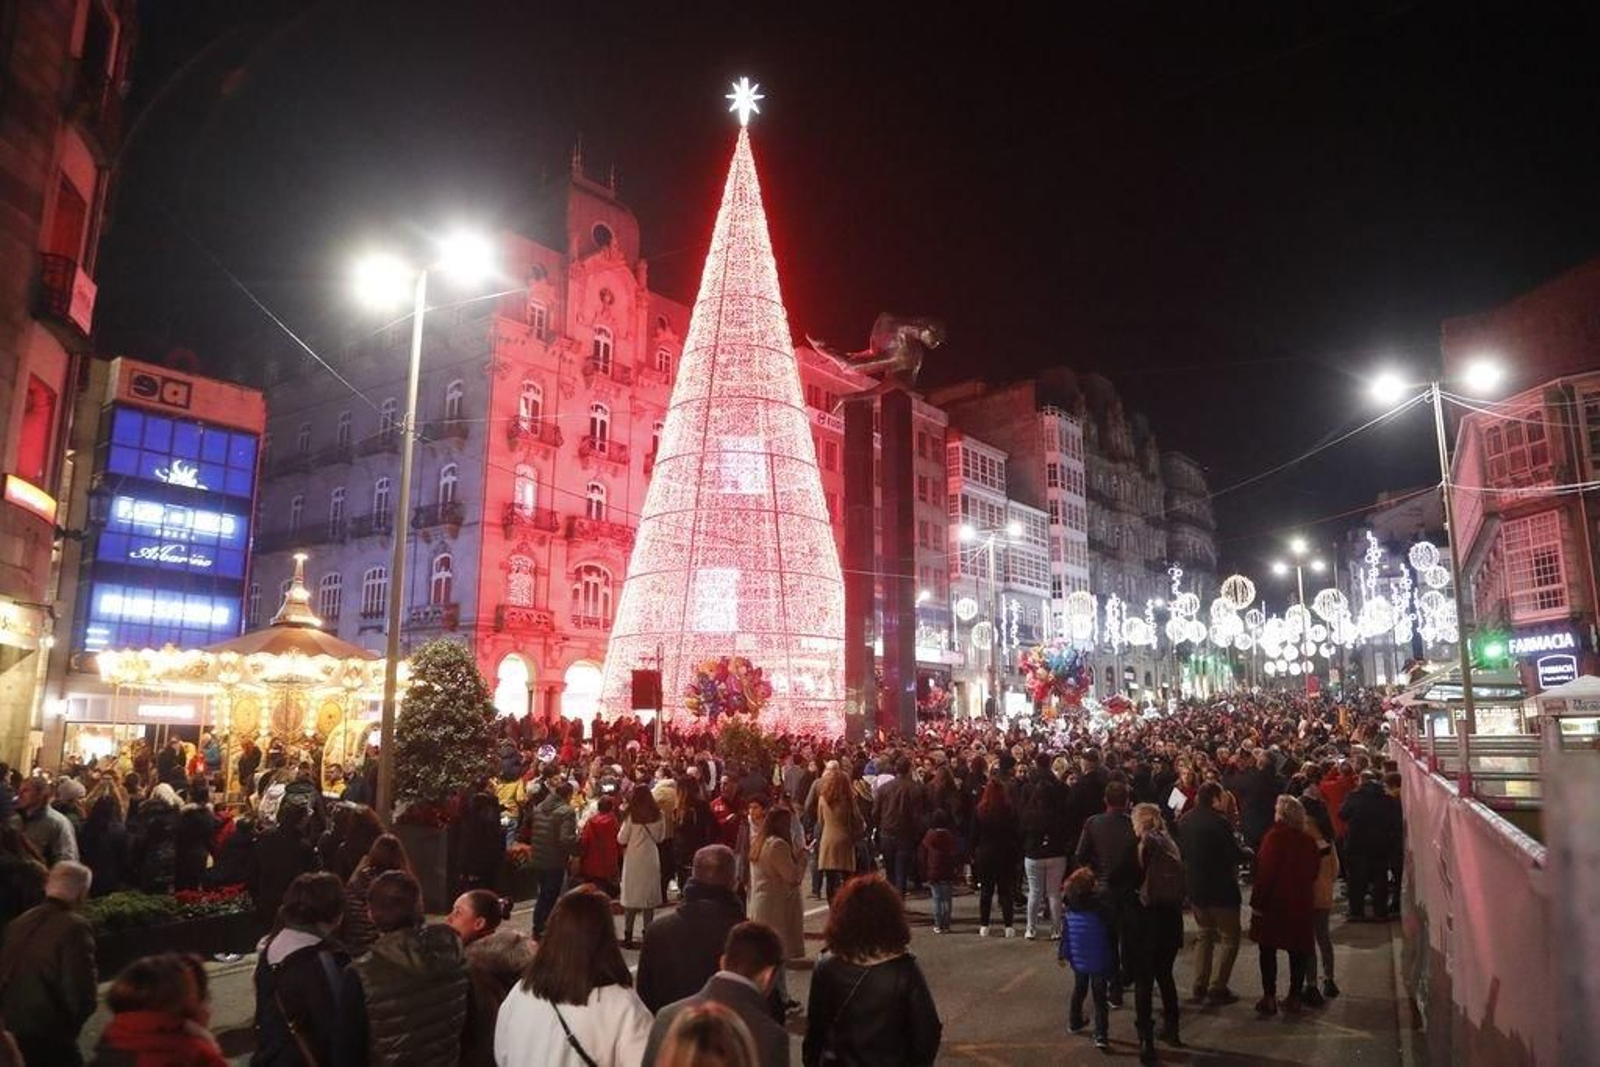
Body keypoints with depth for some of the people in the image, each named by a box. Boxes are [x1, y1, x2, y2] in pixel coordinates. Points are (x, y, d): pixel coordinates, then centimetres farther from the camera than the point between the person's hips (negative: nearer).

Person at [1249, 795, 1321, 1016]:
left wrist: (1257, 901, -12)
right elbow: (1314, 871, 8)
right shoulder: (1308, 841, -1)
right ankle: (1294, 996, 17)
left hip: (1274, 902, -5)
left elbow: (1265, 872, -18)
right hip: (1302, 903, 5)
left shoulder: (1274, 837, -17)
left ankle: (1269, 997, 6)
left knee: (1268, 949, 6)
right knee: (1298, 950, 12)